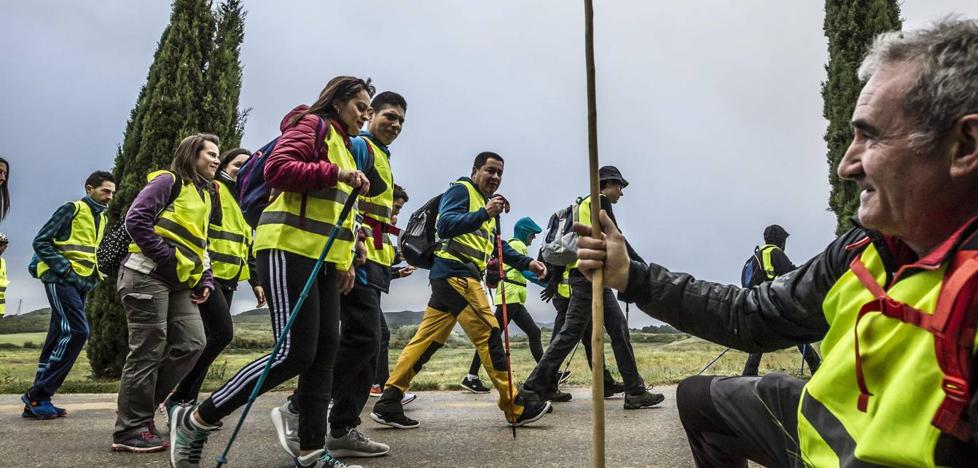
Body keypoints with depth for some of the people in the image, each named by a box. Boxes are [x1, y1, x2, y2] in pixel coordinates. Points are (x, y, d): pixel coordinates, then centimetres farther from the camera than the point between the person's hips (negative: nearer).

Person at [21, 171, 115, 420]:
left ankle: (36, 401, 11)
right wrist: (65, 268, -17)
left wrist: (97, 275, 7)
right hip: (60, 280, -8)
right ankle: (38, 394, -14)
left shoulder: (102, 218, 18)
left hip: (82, 284, 8)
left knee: (59, 338, 7)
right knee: (76, 331, -20)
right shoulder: (72, 209, -5)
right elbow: (41, 241, -9)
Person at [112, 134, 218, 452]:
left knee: (192, 343, 0)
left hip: (179, 283, 9)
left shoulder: (204, 195, 23)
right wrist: (167, 258, -15)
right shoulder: (169, 181, -3)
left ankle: (137, 405, 12)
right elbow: (136, 219, -13)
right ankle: (131, 429, 1)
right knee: (149, 351, -7)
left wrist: (205, 281, 11)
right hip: (149, 275, -9)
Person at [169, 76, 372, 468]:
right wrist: (336, 174, -18)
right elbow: (277, 168, -16)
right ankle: (196, 420, -1)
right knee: (295, 352, -14)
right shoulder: (312, 124, 1)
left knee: (324, 352, 4)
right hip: (289, 248, -10)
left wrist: (345, 262, 17)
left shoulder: (343, 147, 28)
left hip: (323, 259, 10)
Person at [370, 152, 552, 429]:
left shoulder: (485, 203, 27)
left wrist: (526, 263, 16)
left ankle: (388, 402, 4)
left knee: (428, 339, 5)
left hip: (457, 277, 10)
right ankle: (515, 407, -6)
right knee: (489, 334, -9)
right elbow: (445, 225, -18)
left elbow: (498, 247, 29)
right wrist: (484, 214, -29)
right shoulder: (461, 190, -2)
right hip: (456, 273, -10)